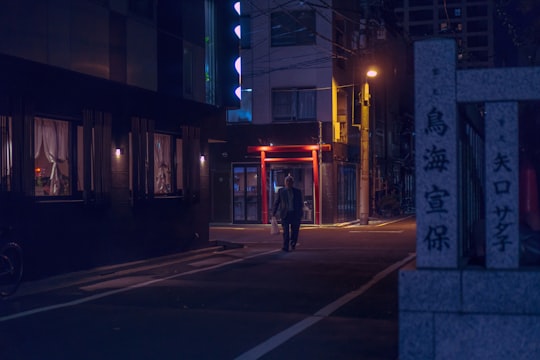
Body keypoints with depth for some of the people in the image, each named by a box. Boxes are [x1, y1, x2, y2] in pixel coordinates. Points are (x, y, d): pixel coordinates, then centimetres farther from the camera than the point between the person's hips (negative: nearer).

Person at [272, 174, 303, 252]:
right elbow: (277, 202, 8)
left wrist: (301, 213, 6)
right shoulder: (281, 191, 6)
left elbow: (301, 204, 11)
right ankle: (285, 247, -8)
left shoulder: (298, 191, 7)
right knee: (286, 231, -8)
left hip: (295, 214, 1)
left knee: (295, 231, 6)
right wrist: (274, 213, 2)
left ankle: (293, 244, 28)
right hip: (285, 214, -1)